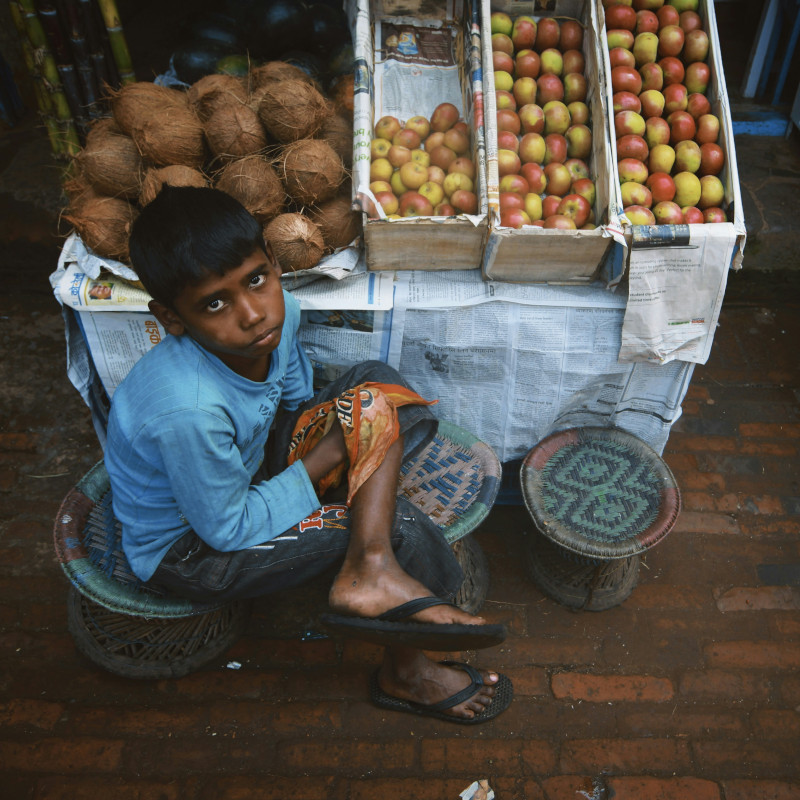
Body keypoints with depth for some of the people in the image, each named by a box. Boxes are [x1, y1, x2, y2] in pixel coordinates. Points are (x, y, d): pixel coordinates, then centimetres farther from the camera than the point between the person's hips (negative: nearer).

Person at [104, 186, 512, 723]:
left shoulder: (279, 314, -18)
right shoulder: (187, 413, -39)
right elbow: (227, 529, -25)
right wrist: (322, 460, -20)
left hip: (249, 465, 7)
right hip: (190, 546, -7)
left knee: (377, 383, -11)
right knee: (398, 524, -16)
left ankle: (372, 569, -21)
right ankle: (406, 672, 7)